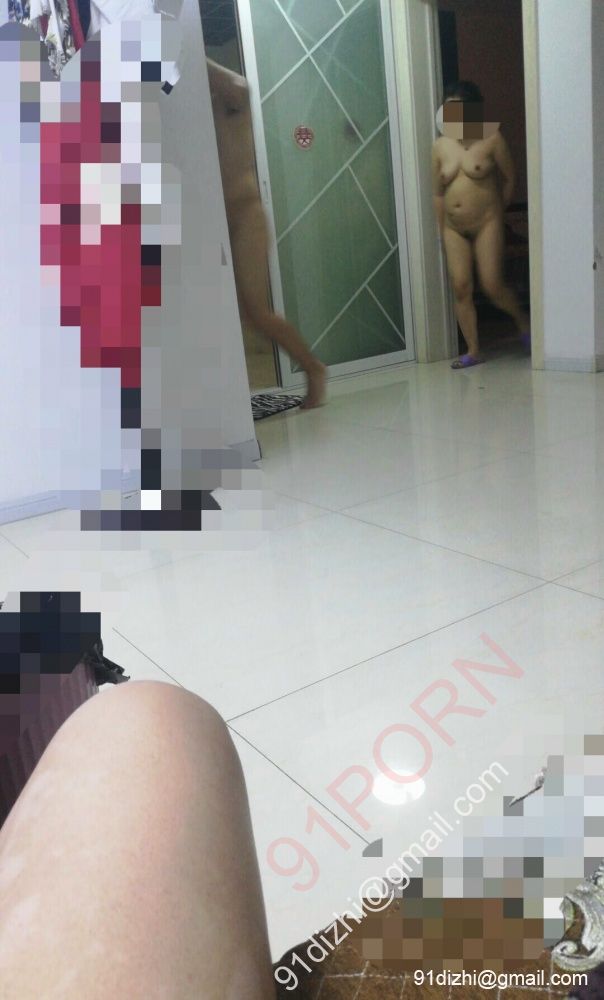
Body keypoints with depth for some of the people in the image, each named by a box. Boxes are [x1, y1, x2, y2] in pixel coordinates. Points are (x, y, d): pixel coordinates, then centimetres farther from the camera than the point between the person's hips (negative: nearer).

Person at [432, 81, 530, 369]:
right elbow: (438, 193, 9)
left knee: (492, 285, -9)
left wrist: (496, 212, 10)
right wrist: (442, 230, 8)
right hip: (454, 228, 4)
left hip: (486, 223, -4)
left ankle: (522, 319, 22)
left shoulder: (492, 139, -5)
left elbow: (508, 179, 3)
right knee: (461, 288, -3)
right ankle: (473, 351, 5)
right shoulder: (440, 146, 6)